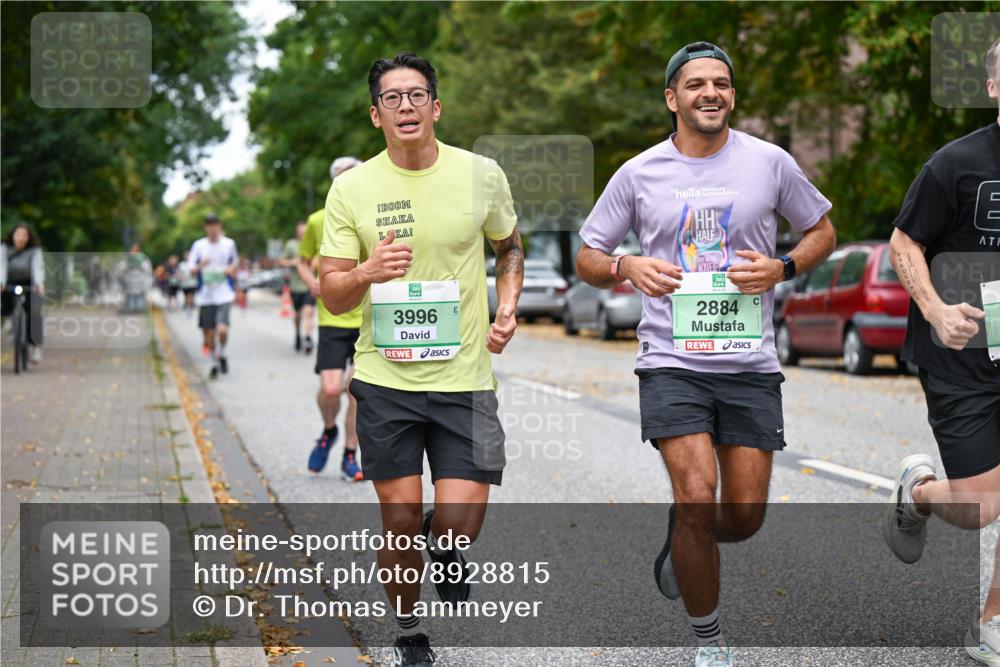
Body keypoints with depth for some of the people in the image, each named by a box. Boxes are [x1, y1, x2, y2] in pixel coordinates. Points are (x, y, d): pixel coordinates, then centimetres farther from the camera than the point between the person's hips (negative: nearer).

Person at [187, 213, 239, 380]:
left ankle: (221, 353, 10)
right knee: (209, 332, 6)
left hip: (224, 295, -1)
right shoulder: (199, 245, 2)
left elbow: (236, 262, 18)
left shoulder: (229, 244, 2)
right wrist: (200, 266, -18)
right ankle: (214, 363, 24)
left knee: (222, 329, -18)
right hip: (206, 295, 1)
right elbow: (191, 269, 3)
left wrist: (231, 269, -4)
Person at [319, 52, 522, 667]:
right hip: (385, 380, 0)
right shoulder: (352, 188, -3)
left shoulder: (482, 175, -1)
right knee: (401, 526, 5)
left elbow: (510, 247, 19)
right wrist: (367, 273, -22)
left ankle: (444, 549, 30)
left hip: (465, 378, 0)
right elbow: (332, 297, -1)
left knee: (460, 522, -7)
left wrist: (507, 309, 3)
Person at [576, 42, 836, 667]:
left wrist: (782, 268, -6)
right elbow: (587, 257, 9)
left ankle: (680, 542, 39)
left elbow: (822, 231, 14)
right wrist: (628, 267, -13)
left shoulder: (770, 162, 2)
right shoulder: (638, 173, 1)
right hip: (672, 361, -1)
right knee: (697, 498, -16)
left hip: (751, 363, 2)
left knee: (745, 515, 2)